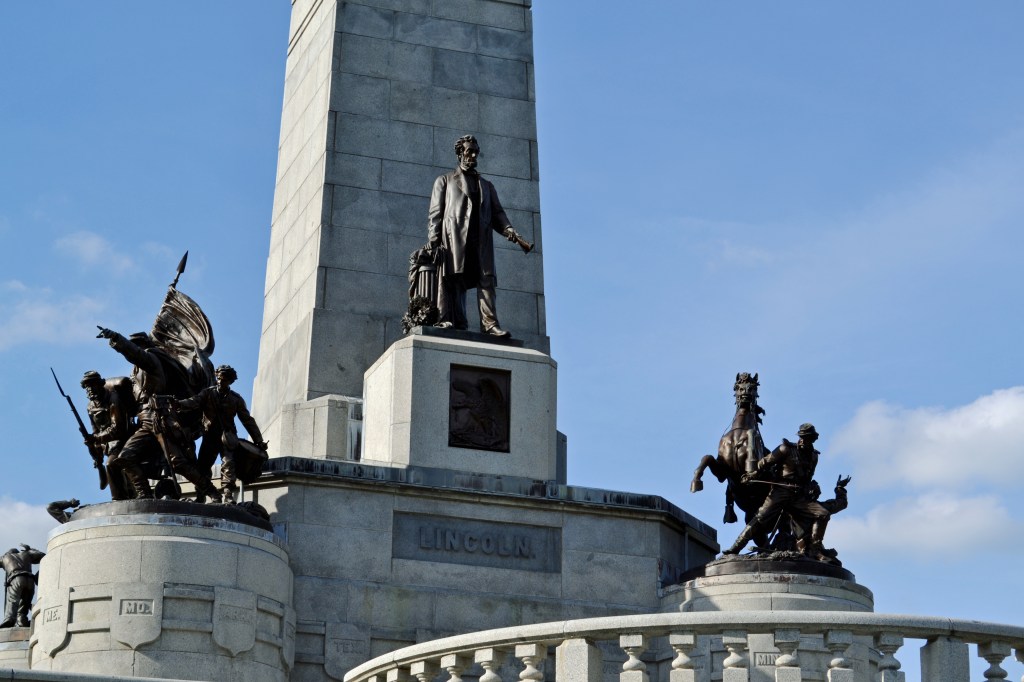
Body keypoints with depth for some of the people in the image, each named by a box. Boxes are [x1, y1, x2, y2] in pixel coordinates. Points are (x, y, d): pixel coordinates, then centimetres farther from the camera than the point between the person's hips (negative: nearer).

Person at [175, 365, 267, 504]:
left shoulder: (236, 399, 10)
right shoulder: (208, 393, 8)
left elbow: (248, 420, 11)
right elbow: (193, 402, -11)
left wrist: (259, 441, 6)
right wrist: (178, 404, -34)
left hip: (227, 437, -1)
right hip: (210, 436, 1)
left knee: (228, 465, -17)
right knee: (202, 466, -4)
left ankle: (228, 496, -26)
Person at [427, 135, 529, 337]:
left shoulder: (486, 186, 29)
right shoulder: (445, 181, 19)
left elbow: (497, 212, 18)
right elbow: (435, 213, 10)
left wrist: (507, 229, -3)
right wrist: (433, 241, -4)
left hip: (481, 241, 3)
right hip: (454, 238, -3)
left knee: (486, 280, -10)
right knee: (455, 282, -10)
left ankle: (490, 324, -18)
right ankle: (457, 324, -14)